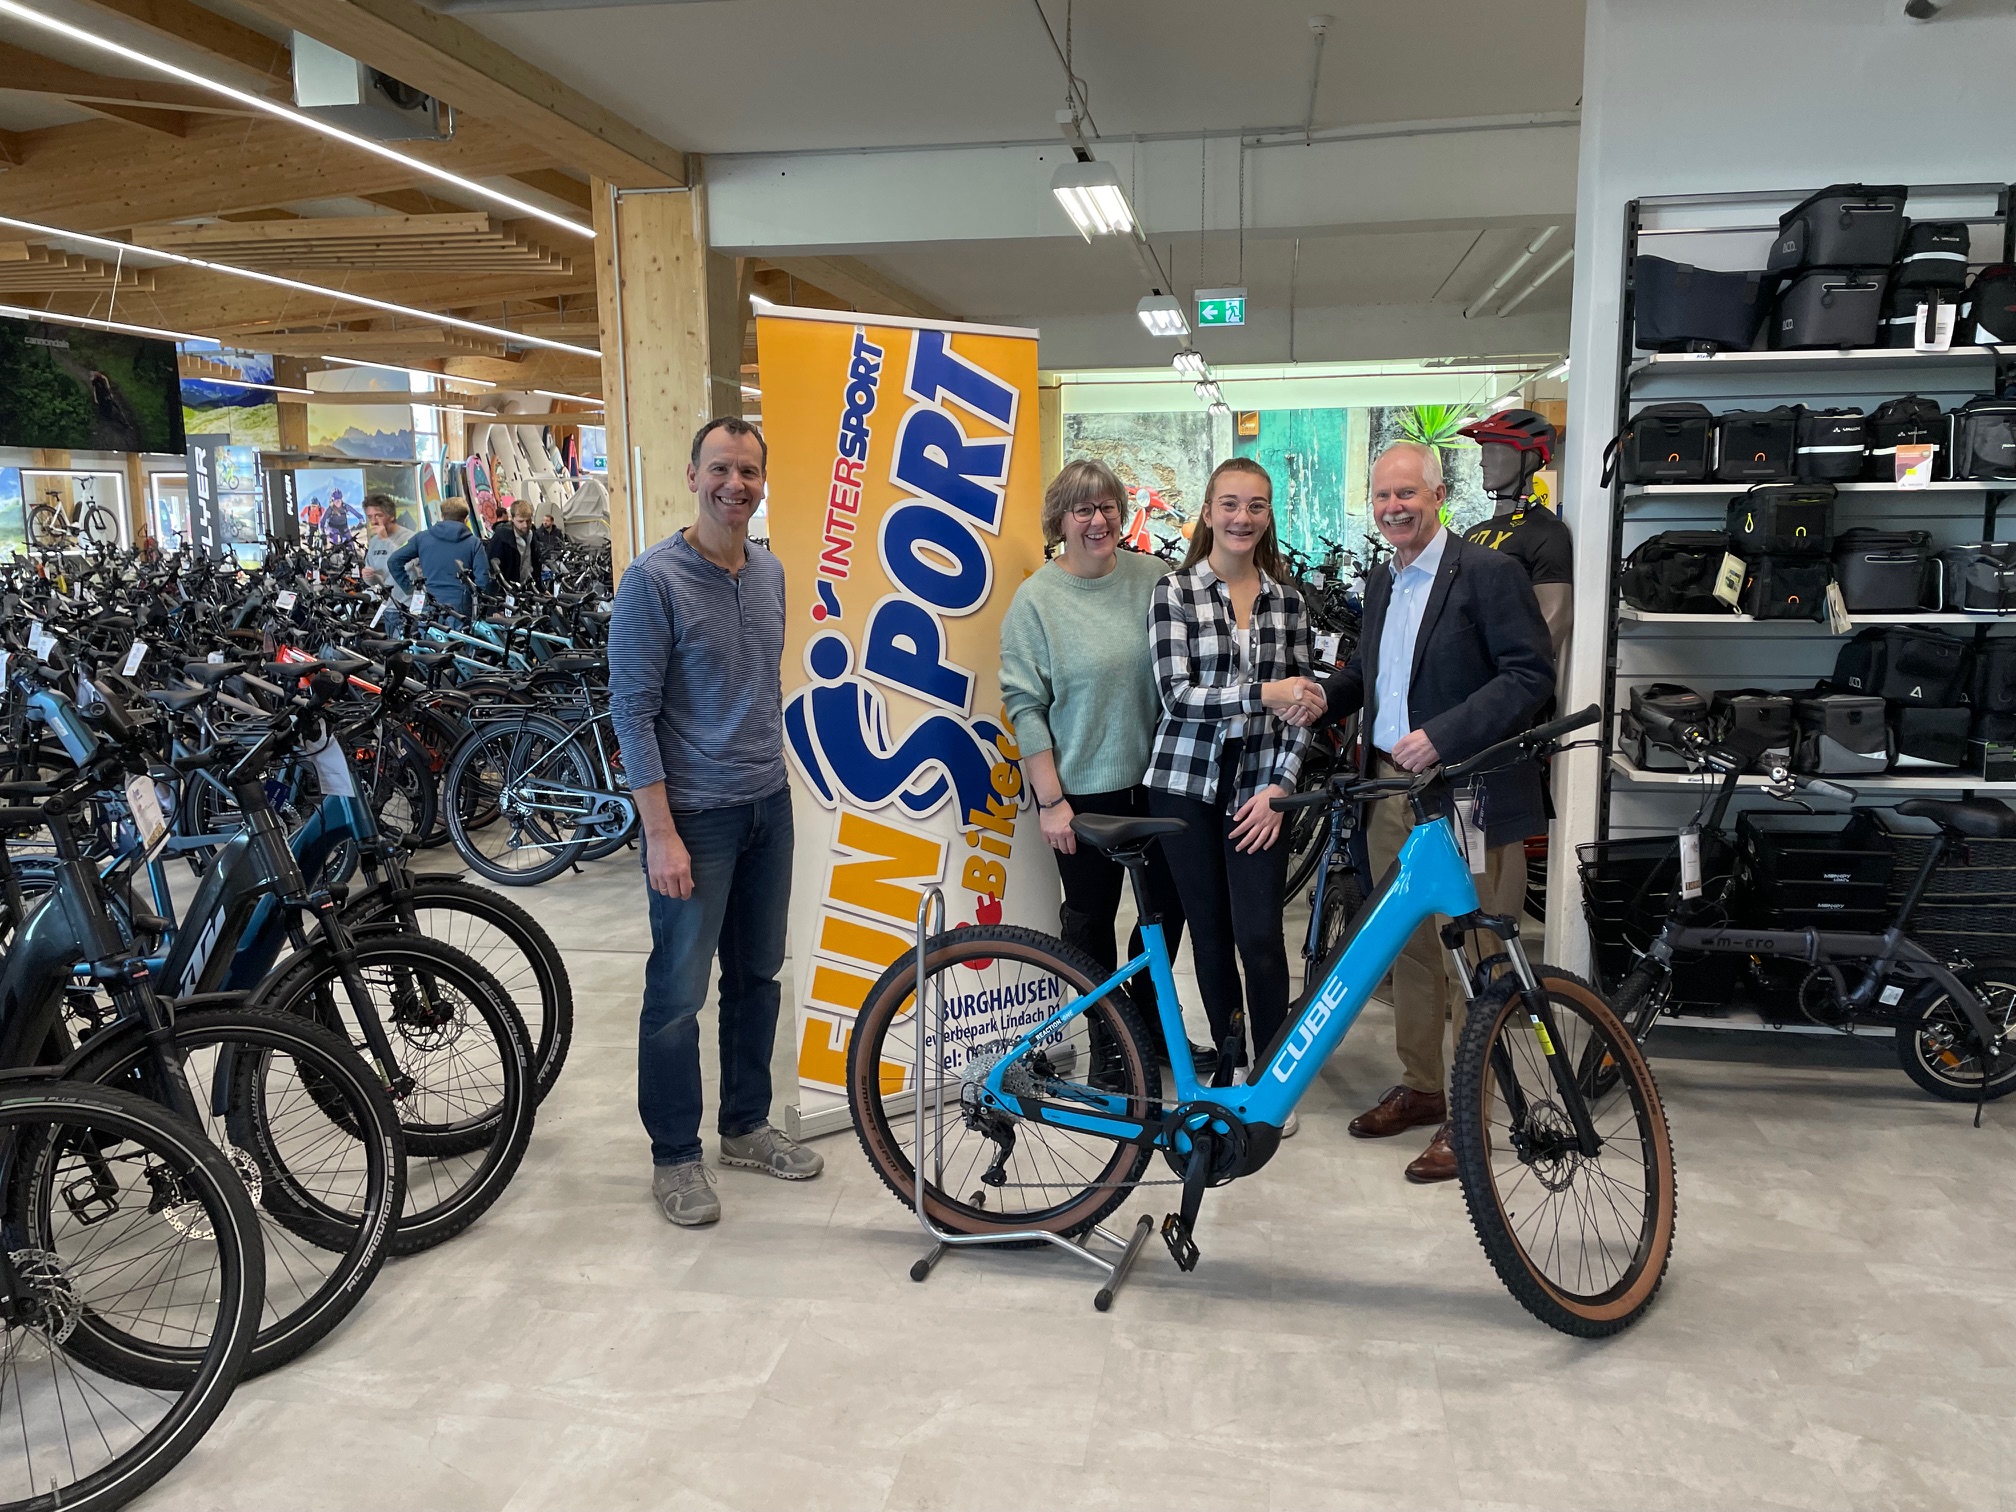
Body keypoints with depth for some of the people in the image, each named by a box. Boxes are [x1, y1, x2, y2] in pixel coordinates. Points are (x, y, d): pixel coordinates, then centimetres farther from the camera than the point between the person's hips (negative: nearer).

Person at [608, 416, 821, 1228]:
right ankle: (675, 1155, 18)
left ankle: (746, 1125, 31)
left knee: (756, 977, 15)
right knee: (679, 994, 3)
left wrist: (771, 770, 15)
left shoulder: (770, 572, 7)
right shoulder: (654, 579, -12)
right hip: (695, 816, -6)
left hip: (768, 806, 7)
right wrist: (661, 833, -18)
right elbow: (633, 711, -14)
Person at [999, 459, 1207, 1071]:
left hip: (1157, 778, 3)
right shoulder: (1036, 598, -7)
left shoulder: (1152, 577, 1)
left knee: (1170, 904, 12)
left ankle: (1150, 1024, 33)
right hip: (1083, 791, -3)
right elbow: (1025, 706, -8)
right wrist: (1050, 799, -11)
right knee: (1091, 917, 9)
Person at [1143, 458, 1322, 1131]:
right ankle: (1230, 1064, 27)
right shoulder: (1174, 592, -2)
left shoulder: (1286, 599, 6)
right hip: (1186, 781, -1)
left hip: (1259, 788, 1)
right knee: (1210, 934, 8)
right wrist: (1262, 694, -20)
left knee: (1260, 937, -5)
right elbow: (1175, 694, -12)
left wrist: (1279, 785, -5)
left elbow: (1302, 703, 5)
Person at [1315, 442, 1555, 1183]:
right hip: (1390, 789, 7)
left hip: (1464, 793, -7)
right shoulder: (1381, 584, 16)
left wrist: (1443, 735, -22)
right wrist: (1325, 693, 5)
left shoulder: (1488, 573, -8)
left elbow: (1531, 673, -14)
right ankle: (1420, 1086, 30)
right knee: (1409, 949, 15)